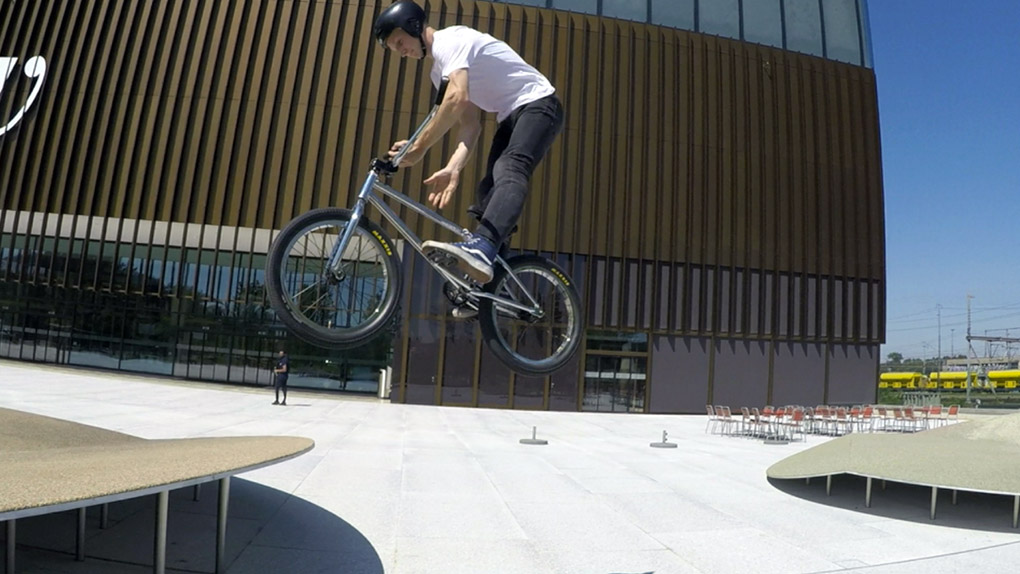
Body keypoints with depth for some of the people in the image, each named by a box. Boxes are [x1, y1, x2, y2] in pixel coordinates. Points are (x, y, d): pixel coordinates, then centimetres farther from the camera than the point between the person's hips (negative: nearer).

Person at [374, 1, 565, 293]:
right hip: (511, 116, 10)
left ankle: (480, 248, -54)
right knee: (488, 187, 0)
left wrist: (419, 147, -28)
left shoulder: (451, 40, -15)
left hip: (538, 104, -10)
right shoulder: (440, 71, 13)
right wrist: (454, 167, -12)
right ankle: (485, 288, 4)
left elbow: (458, 99, -31)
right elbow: (470, 122, 4)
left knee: (509, 170, -33)